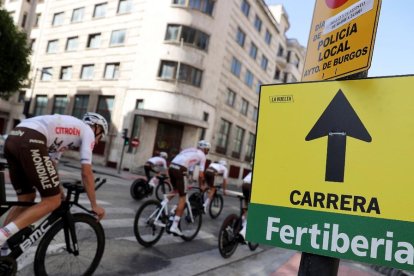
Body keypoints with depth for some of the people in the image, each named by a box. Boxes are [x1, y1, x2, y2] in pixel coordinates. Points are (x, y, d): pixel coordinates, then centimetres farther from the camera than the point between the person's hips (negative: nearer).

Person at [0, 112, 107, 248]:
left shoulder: (66, 127, 35)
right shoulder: (88, 131, 12)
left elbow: (51, 164, 35)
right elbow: (86, 173, 6)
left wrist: (58, 189, 40)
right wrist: (94, 205, 13)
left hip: (12, 140, 9)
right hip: (30, 141, -9)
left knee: (26, 199, 20)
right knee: (52, 201, -1)